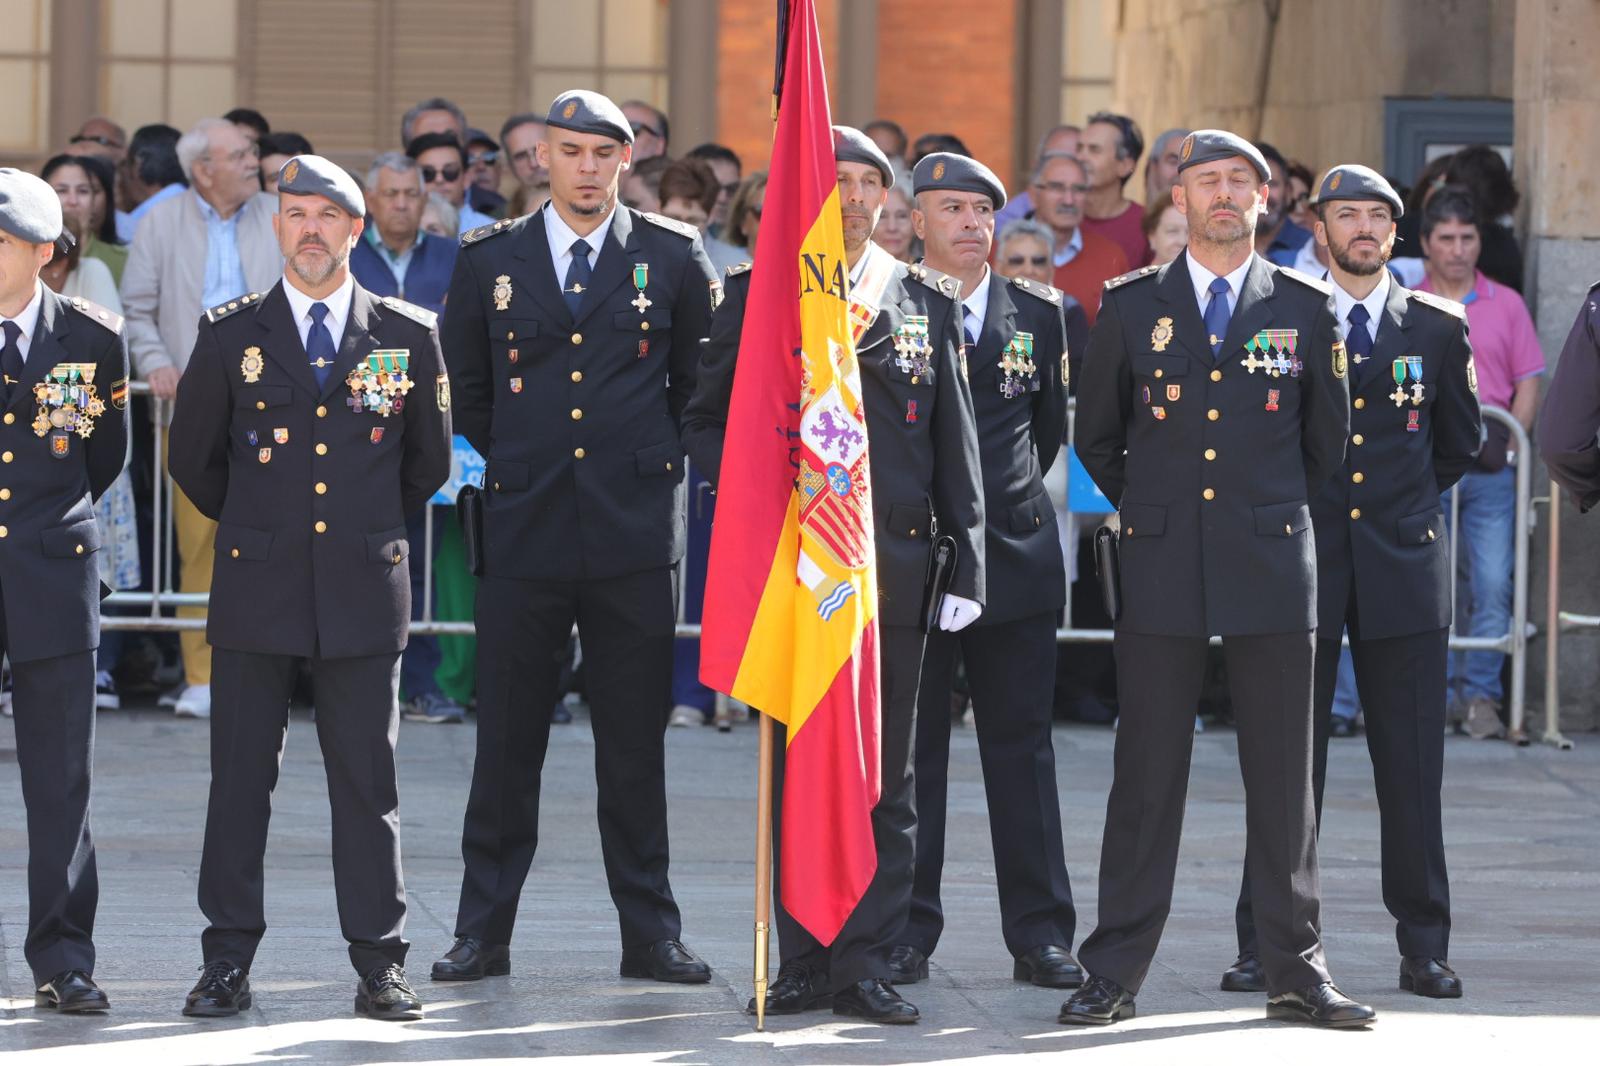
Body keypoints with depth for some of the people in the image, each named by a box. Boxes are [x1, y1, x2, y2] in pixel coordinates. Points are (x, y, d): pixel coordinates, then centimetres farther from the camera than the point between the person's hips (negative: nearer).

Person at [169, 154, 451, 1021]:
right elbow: (193, 457, 14)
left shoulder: (409, 337, 5)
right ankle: (228, 962, 7)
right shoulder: (230, 334, 4)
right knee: (240, 777, 1)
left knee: (367, 779, 2)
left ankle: (380, 962, 7)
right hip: (257, 591, 0)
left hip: (363, 590, 0)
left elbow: (428, 461, 17)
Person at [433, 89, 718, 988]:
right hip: (525, 530, 1)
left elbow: (706, 376, 16)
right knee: (507, 741, 3)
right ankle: (484, 933, 9)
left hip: (636, 532, -1)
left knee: (636, 741, 3)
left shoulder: (673, 257, 4)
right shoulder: (490, 260, 6)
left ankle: (650, 932, 10)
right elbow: (463, 385, 17)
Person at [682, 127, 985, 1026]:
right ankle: (805, 961, 9)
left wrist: (968, 562, 3)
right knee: (797, 767, 3)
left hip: (893, 562, 1)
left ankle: (868, 963, 6)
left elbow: (956, 445, 8)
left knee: (885, 774, 2)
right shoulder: (757, 295, 6)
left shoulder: (928, 303, 9)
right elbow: (707, 421, 10)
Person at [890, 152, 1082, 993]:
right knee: (907, 749, 1)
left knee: (1022, 745, 4)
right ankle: (905, 933, 6)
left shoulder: (1040, 313, 8)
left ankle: (1040, 936, 6)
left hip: (1015, 552, 2)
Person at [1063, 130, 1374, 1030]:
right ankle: (1116, 974, 4)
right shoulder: (1132, 306, 6)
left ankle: (1297, 971, 9)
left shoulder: (1307, 308, 5)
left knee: (1283, 776, 3)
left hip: (1272, 563, 0)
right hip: (1163, 570, 0)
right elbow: (1096, 434, 16)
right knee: (1147, 777, 0)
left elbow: (1329, 441, 15)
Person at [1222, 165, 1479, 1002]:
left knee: (1411, 765, 2)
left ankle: (1424, 945, 8)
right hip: (1299, 563, -1)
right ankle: (1267, 945, 4)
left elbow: (1459, 443, 19)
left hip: (1404, 564, 1)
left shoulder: (1438, 327, 7)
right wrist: (1303, 501, 9)